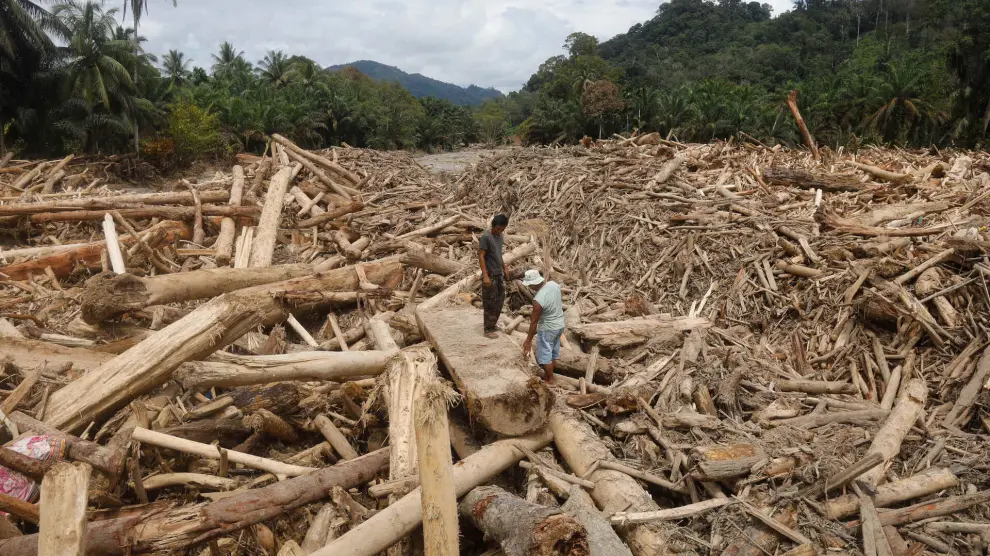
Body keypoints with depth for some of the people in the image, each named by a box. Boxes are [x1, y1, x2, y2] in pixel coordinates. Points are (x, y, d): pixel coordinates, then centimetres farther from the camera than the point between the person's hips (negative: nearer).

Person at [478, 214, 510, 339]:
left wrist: (504, 268, 23)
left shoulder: (500, 236, 8)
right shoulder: (486, 237, -17)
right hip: (490, 275, -8)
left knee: (500, 300, 15)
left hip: (499, 274, 8)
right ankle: (488, 329, 7)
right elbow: (481, 257, -19)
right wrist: (485, 276, -24)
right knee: (490, 303, -2)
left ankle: (493, 324, 28)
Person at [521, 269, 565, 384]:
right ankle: (551, 374, 39)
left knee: (544, 355, 10)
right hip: (560, 324, 8)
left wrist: (529, 340, -11)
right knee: (553, 352, 23)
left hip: (548, 329, -8)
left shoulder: (538, 300, -31)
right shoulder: (553, 284, -10)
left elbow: (534, 322, -21)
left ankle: (550, 380, 24)